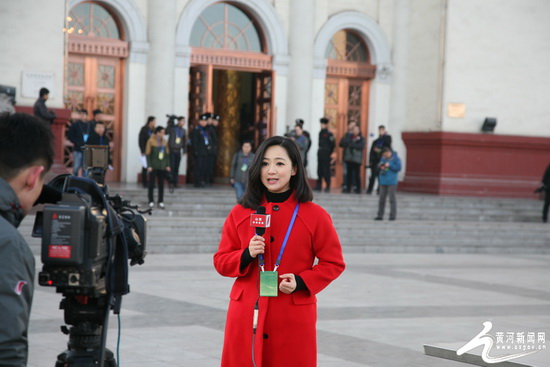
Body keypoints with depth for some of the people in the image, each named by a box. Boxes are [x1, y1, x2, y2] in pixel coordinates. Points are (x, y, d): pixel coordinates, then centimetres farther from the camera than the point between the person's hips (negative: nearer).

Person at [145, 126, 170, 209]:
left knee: (161, 184, 5)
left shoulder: (164, 141, 10)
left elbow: (167, 154, 13)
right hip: (153, 167, -4)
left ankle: (161, 202, 8)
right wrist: (149, 166, -12)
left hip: (162, 167, 4)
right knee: (151, 184, 2)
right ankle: (151, 201, 10)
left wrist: (168, 165, 6)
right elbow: (148, 154, -7)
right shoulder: (151, 141, -5)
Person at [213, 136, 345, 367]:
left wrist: (301, 281, -13)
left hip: (294, 318, -2)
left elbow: (334, 263, 3)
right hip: (246, 315, 2)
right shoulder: (240, 213, 4)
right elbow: (221, 261, 8)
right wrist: (247, 255, -12)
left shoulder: (314, 216, -3)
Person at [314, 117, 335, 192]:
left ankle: (328, 186, -1)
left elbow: (333, 144, -10)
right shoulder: (320, 133, 12)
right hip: (320, 154, 7)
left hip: (326, 155, -7)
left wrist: (329, 152, -4)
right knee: (319, 170, 8)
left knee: (326, 171, -5)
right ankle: (319, 186, 13)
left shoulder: (329, 134, -9)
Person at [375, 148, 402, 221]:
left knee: (392, 198, -3)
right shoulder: (383, 158, 11)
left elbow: (398, 168, -10)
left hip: (391, 182, -5)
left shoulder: (396, 159, -5)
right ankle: (380, 215, 11)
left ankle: (393, 215, 1)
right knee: (382, 198, 6)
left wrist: (389, 165, -16)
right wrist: (380, 166, -3)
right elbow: (379, 166, 20)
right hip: (383, 182, 5)